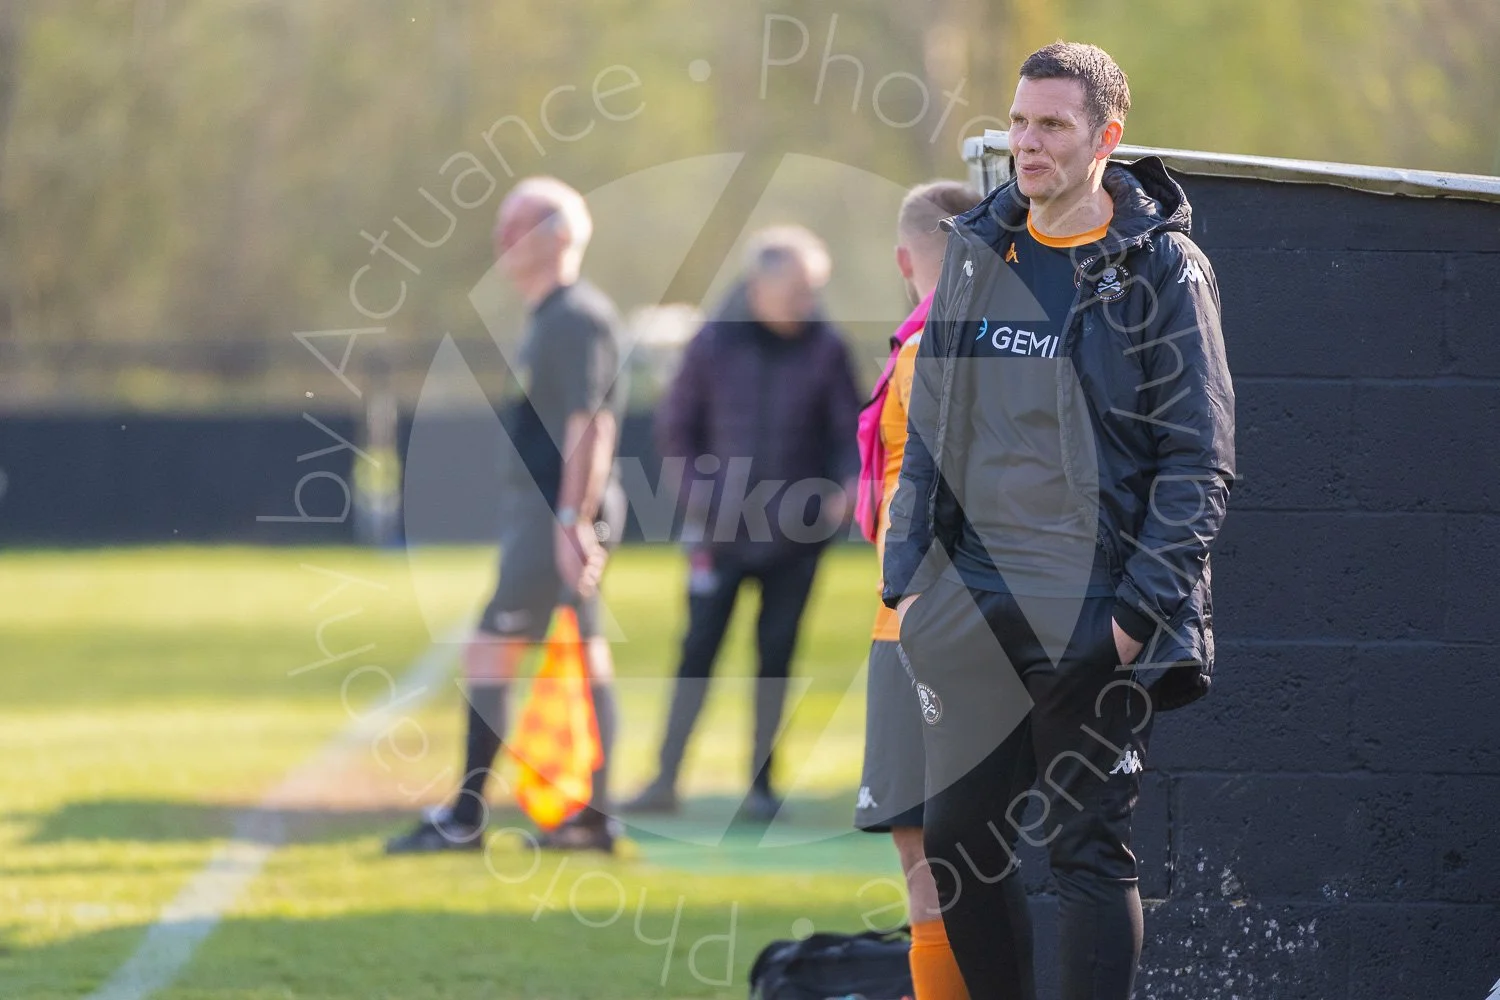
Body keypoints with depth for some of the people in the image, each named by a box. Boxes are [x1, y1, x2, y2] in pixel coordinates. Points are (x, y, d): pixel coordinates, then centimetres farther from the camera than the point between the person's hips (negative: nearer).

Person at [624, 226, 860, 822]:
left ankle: (761, 784, 13)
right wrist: (696, 485, -6)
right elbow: (676, 424, 5)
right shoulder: (715, 343, -3)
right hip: (721, 528, 0)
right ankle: (666, 779, 3)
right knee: (699, 649, -1)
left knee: (776, 653, 5)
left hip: (795, 534, 0)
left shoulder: (825, 349, -3)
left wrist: (845, 485, -17)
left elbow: (849, 431, 1)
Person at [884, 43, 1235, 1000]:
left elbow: (1199, 457, -7)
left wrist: (1142, 606, -14)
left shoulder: (1161, 269, -4)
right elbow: (929, 428, 17)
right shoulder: (976, 254, 11)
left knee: (1090, 850, -4)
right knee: (958, 843, 7)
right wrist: (909, 579, 8)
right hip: (972, 611, 6)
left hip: (1093, 621, -6)